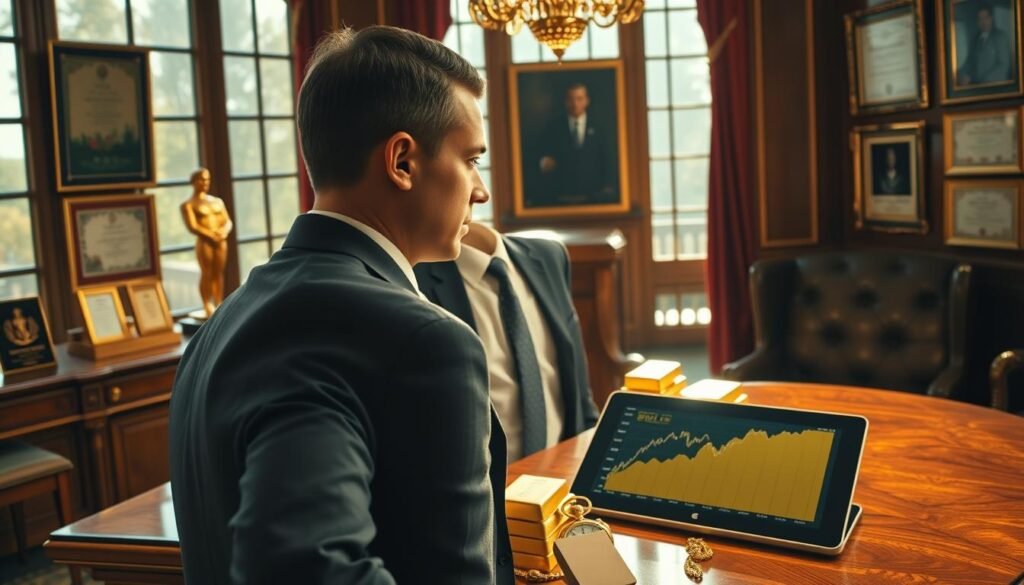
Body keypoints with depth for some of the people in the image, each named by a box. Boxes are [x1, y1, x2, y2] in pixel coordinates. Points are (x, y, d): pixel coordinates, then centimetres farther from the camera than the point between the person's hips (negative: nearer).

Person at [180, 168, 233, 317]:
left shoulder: (217, 201, 17)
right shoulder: (188, 205, 0)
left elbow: (228, 222, 13)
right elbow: (193, 227, -11)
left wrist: (224, 232, -8)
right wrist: (211, 235, -18)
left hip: (221, 241, 5)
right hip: (204, 242, -5)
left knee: (218, 273, 6)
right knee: (206, 274, -4)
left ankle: (219, 306, 10)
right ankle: (208, 308, 0)